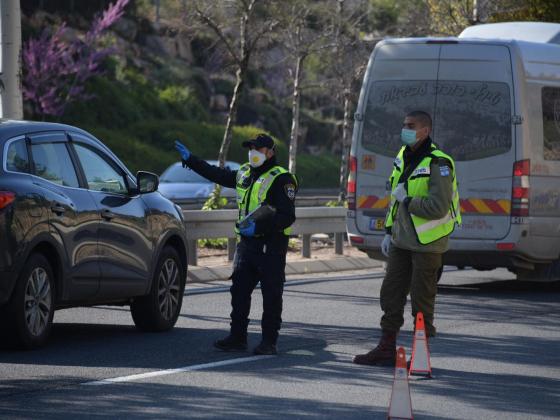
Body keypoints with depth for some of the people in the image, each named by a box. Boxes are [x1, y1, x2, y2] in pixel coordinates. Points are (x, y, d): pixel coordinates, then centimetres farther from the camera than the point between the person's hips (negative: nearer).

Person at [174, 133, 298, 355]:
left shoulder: (281, 179, -10)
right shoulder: (244, 173, 14)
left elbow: (287, 217, -16)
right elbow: (217, 174, 30)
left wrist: (259, 226, -25)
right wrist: (190, 160, 30)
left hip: (271, 247, -8)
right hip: (246, 243, 8)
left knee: (271, 296, -1)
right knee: (239, 291, 7)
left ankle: (269, 341, 3)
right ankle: (237, 337, 12)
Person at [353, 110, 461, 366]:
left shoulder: (438, 164, -17)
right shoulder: (403, 157, 11)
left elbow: (438, 207, -25)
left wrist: (407, 201, -16)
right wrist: (389, 232, 17)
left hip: (426, 243, -8)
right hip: (402, 240, 8)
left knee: (422, 300, -2)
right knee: (391, 293, 10)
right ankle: (386, 349, 18)